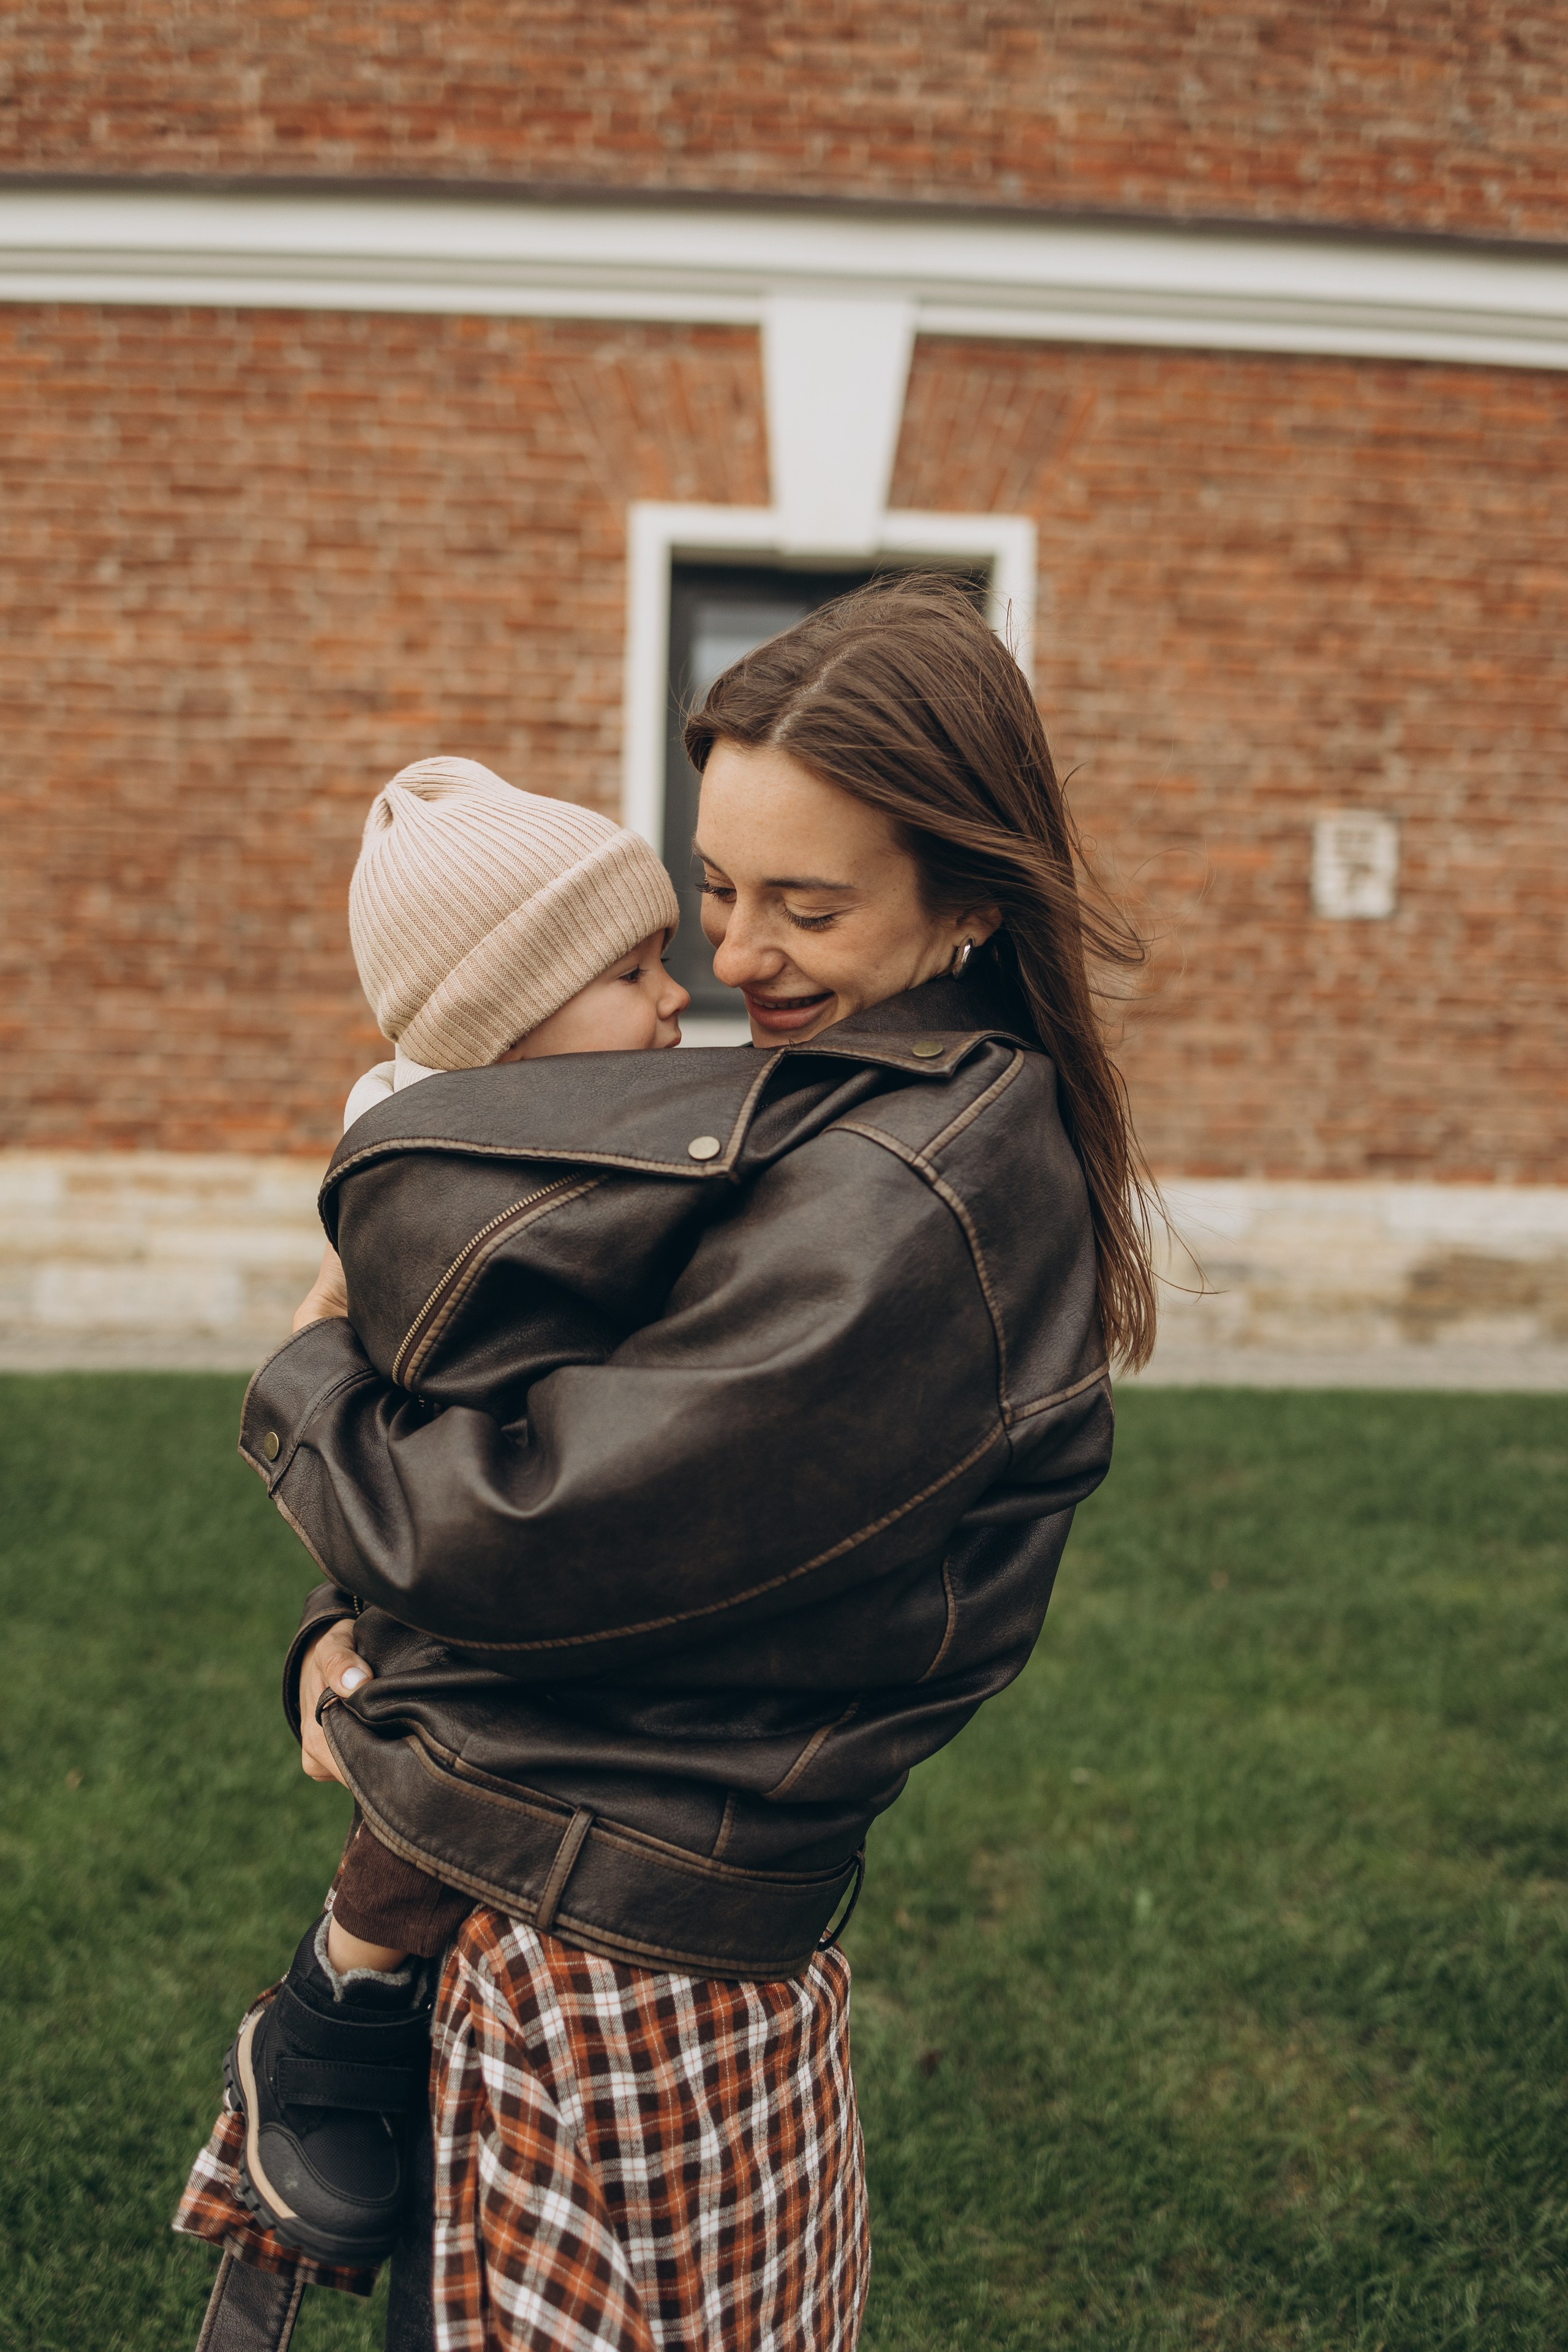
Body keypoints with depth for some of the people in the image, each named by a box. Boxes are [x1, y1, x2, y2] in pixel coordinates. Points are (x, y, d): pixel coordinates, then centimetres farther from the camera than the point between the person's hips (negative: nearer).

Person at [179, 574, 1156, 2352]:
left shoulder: (907, 1202, -25)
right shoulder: (818, 1112, 6)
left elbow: (534, 1525, -24)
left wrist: (303, 1384, -6)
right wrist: (344, 1634, -6)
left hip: (613, 1973, -8)